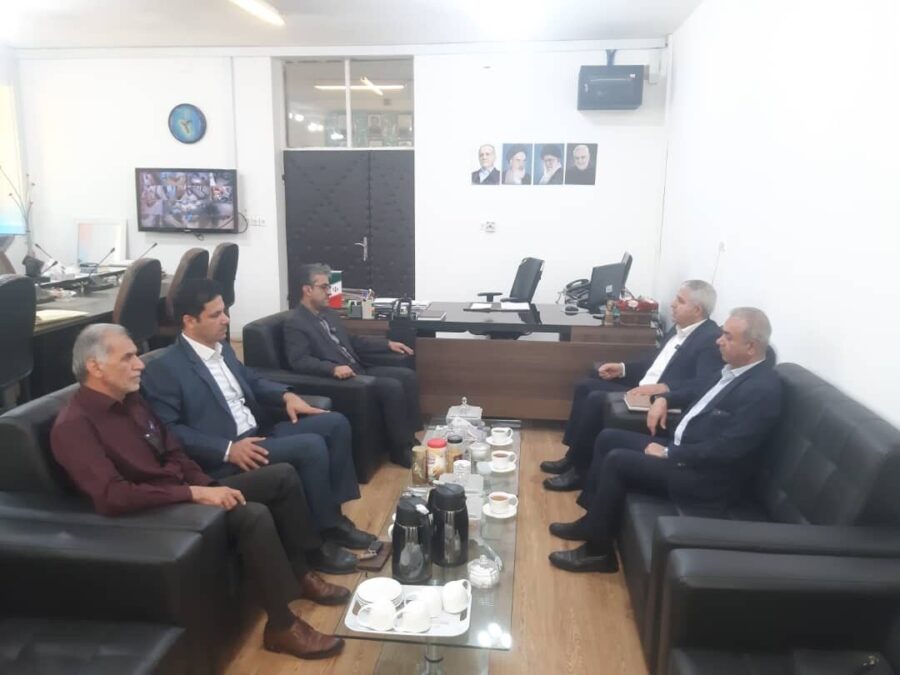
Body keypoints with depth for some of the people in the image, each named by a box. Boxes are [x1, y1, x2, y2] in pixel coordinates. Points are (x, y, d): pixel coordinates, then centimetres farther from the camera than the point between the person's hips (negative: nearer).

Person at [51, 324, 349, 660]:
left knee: (283, 475, 2)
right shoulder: (74, 426, -19)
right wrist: (194, 493, -27)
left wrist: (210, 487, -3)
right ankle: (282, 626, -16)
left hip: (184, 491, 9)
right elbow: (113, 497, -28)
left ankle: (299, 572, 15)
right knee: (253, 515, -30)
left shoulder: (130, 399, 8)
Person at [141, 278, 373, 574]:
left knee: (335, 423, -1)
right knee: (311, 446, -26)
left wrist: (286, 395, 6)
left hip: (259, 432, 9)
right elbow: (168, 430, -18)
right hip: (225, 456, -9)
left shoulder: (223, 348, 13)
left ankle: (334, 516, 6)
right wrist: (227, 449, -25)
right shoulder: (163, 369, -13)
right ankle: (322, 538, -8)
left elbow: (251, 381, 26)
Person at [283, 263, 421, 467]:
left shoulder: (327, 313, 17)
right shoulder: (295, 324, -10)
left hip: (358, 370, 9)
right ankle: (401, 449, -10)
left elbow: (352, 341, 24)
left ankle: (410, 436, 5)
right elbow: (299, 361, -22)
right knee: (392, 387, -24)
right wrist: (333, 368, -35)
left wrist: (388, 344, 17)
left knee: (408, 376, -2)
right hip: (335, 378, -9)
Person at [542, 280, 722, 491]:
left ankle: (579, 469, -7)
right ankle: (573, 456, 6)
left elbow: (705, 385, -27)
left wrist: (664, 388, -36)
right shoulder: (678, 328, 13)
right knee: (585, 386, 3)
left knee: (596, 400, -22)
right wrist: (623, 368, 11)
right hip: (642, 389, 10)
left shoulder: (711, 339, -15)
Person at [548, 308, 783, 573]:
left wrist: (668, 454, -19)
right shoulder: (735, 368, 6)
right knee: (609, 439, 7)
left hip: (705, 476, -10)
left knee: (617, 461, -19)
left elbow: (727, 449, -26)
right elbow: (700, 391, 26)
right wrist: (664, 398, 7)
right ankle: (593, 519, 16)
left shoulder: (763, 389, -22)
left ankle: (598, 550, -4)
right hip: (681, 448, 10)